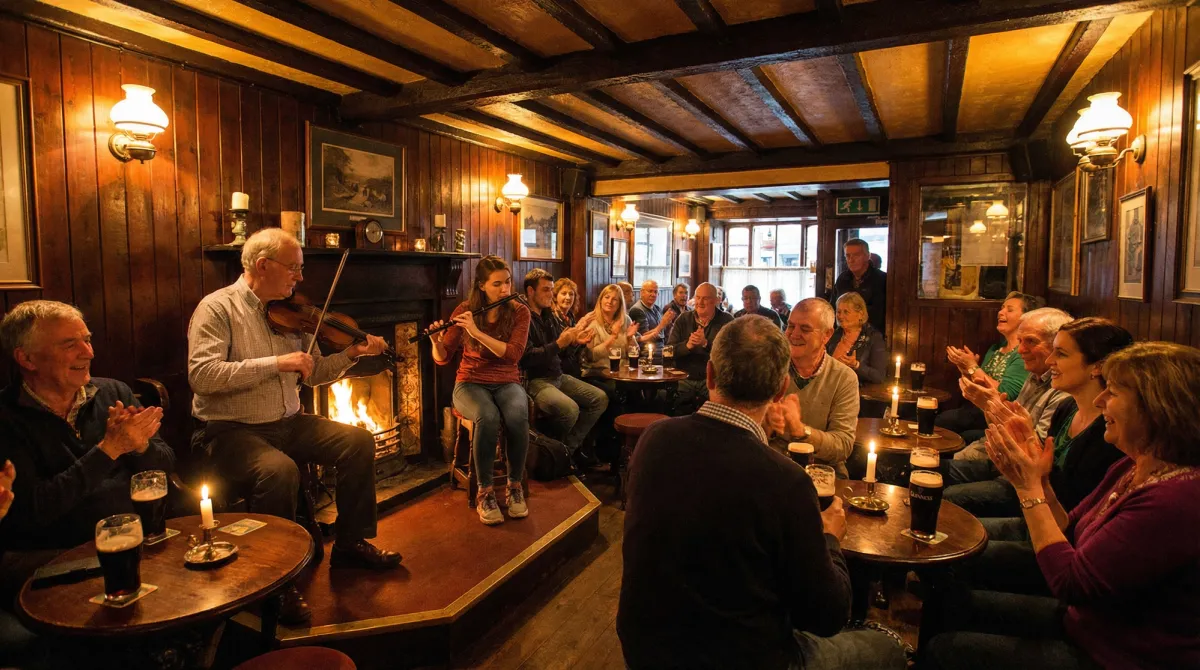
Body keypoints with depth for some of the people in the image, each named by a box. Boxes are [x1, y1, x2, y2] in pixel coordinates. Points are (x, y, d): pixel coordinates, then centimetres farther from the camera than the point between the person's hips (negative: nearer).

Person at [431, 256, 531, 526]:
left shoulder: (519, 311, -3)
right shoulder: (464, 310, -2)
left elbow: (513, 354, -17)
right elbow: (442, 358, 0)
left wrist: (477, 332, -25)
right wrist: (436, 341, -23)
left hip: (507, 383, 1)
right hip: (471, 383, 0)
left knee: (517, 417, -34)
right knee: (488, 417, -36)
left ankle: (515, 486, -13)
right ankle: (485, 492, -18)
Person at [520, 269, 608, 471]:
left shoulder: (548, 314, 14)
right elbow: (527, 358, -24)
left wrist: (575, 339, 0)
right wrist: (559, 344, -27)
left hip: (558, 376, 10)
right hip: (534, 380, -10)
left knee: (600, 399, 4)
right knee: (570, 409, -33)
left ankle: (569, 447, 5)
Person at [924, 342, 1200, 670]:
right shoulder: (1130, 469, 1)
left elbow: (1068, 581, -25)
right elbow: (1069, 534, 7)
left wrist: (1029, 487, -20)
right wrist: (1039, 479, -8)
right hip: (1083, 619, 8)